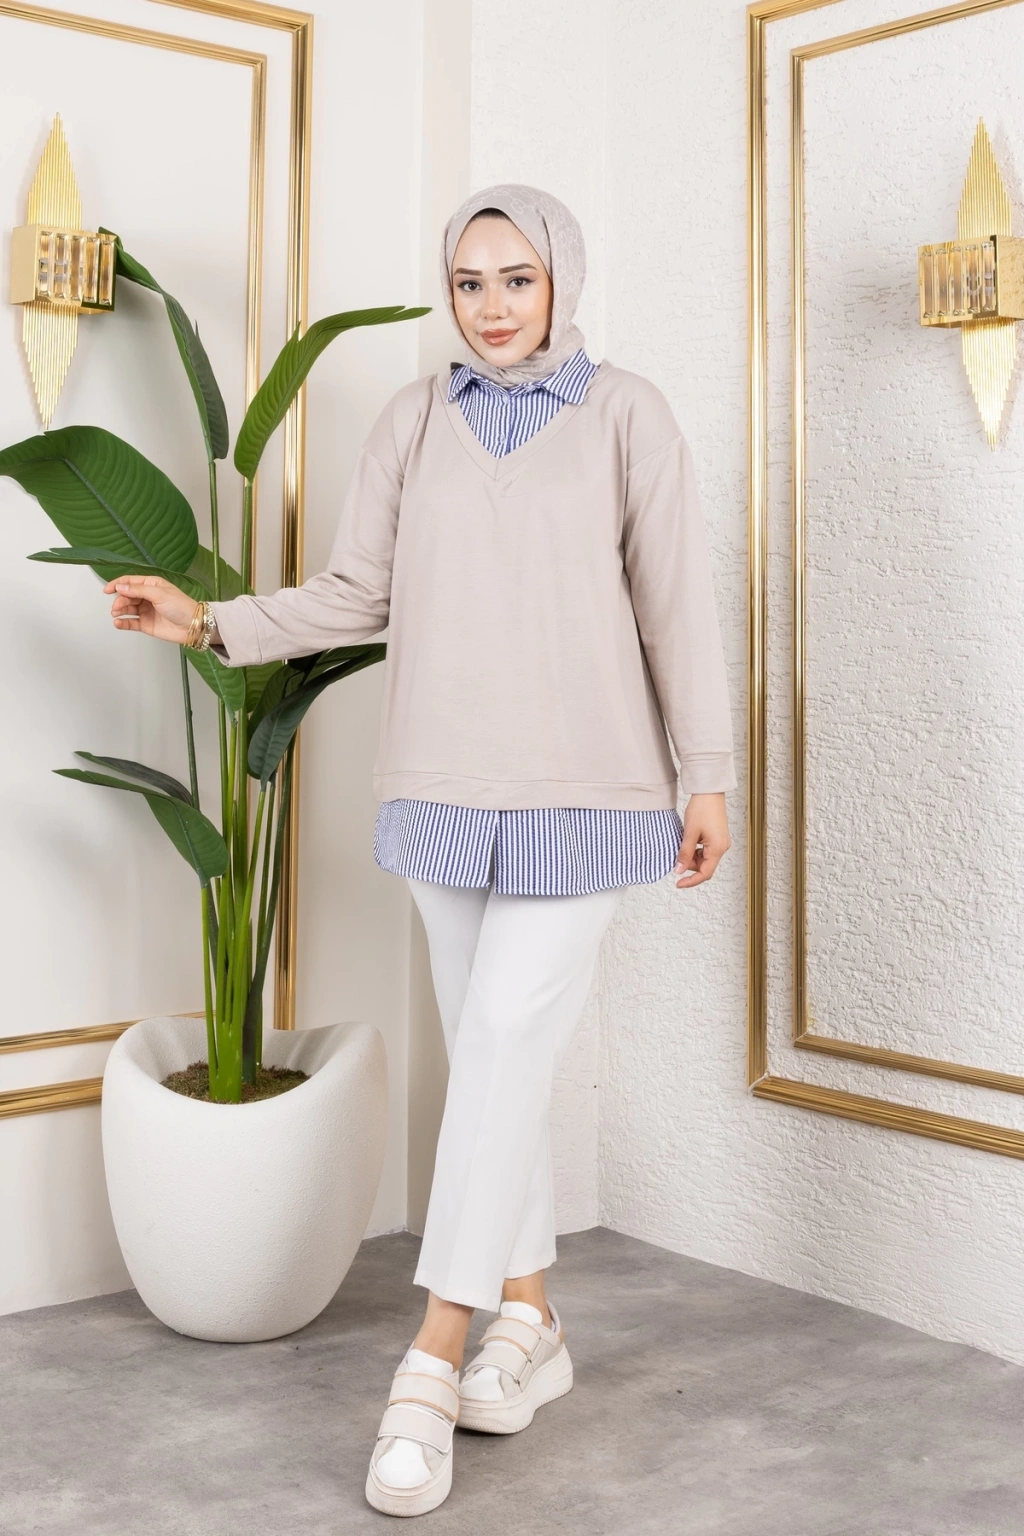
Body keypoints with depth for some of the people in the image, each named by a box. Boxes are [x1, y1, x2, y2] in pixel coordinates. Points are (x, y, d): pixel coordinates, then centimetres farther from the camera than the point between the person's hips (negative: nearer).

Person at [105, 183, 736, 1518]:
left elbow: (678, 608, 0)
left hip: (581, 793, -3)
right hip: (449, 791, 4)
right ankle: (529, 1330, 24)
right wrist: (208, 620, -5)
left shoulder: (626, 416, 0)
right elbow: (356, 598, 7)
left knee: (503, 1049, -11)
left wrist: (711, 779, -2)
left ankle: (430, 1367, -3)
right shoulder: (414, 423, 7)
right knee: (494, 1060, 9)